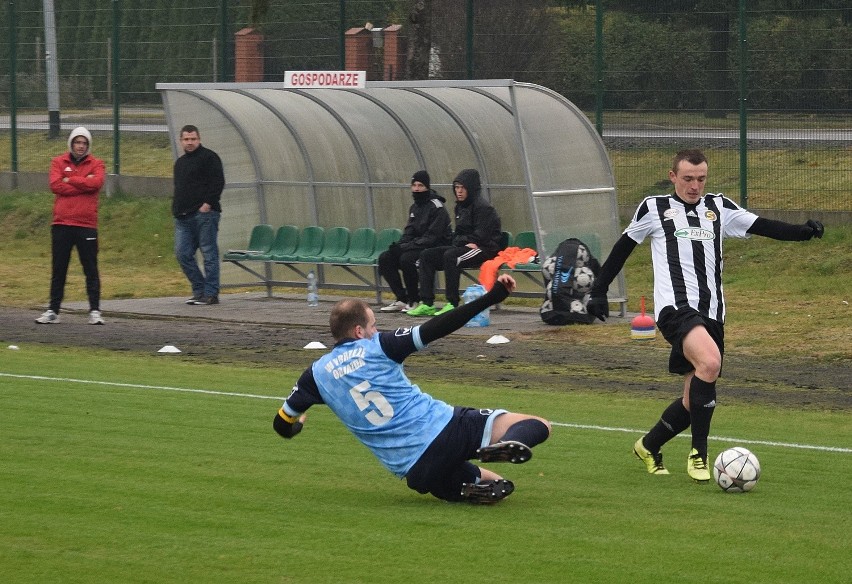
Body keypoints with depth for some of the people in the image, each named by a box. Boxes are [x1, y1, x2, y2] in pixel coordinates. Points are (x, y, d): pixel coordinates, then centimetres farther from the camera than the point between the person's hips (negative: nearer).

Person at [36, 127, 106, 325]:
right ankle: (53, 311, 13)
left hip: (86, 225, -1)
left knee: (91, 270, 0)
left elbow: (96, 183, -14)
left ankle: (95, 311, 4)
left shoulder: (96, 164, 5)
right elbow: (55, 185, -9)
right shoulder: (58, 162, 7)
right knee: (58, 270, 7)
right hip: (61, 225, 1)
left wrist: (70, 179, -8)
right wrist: (83, 183, -10)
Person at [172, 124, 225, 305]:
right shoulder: (180, 162, 23)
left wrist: (207, 204, -17)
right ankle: (199, 290, 12)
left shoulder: (209, 157, -2)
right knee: (182, 254, 3)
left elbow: (218, 182, -11)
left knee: (209, 254, -5)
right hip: (183, 216, 8)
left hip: (204, 214, -8)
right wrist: (176, 208, 15)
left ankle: (211, 294, -3)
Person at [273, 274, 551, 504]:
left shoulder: (317, 374, 9)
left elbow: (283, 425, 18)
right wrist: (493, 296, -2)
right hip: (446, 428, -3)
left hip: (416, 471, 3)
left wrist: (295, 424, 43)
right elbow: (437, 328, -6)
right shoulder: (377, 346, 1)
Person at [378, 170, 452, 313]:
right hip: (417, 246, 9)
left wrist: (407, 247, -23)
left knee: (406, 259, -33)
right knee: (385, 258, -7)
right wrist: (399, 245, -9)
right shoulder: (414, 208, 15)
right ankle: (401, 299, -7)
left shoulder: (436, 208, -12)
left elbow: (432, 237, -19)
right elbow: (409, 232, 14)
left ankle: (414, 300, -17)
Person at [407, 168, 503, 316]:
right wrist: (464, 241, -4)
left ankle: (453, 304, -34)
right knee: (426, 255, -4)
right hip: (464, 246, 9)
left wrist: (460, 240, -9)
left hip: (486, 249, -9)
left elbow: (480, 237, -17)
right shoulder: (460, 206, 16)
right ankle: (427, 303, -12)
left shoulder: (482, 207, -12)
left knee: (450, 256, -35)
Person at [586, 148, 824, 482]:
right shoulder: (654, 208, 9)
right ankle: (698, 452, -21)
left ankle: (648, 447, 32)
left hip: (711, 314, 5)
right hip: (675, 306, -5)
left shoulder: (719, 208, 17)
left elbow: (762, 226, 9)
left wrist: (803, 232, -7)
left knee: (695, 399, 6)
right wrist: (599, 290, 15)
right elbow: (623, 248, 17)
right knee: (709, 362, -31)